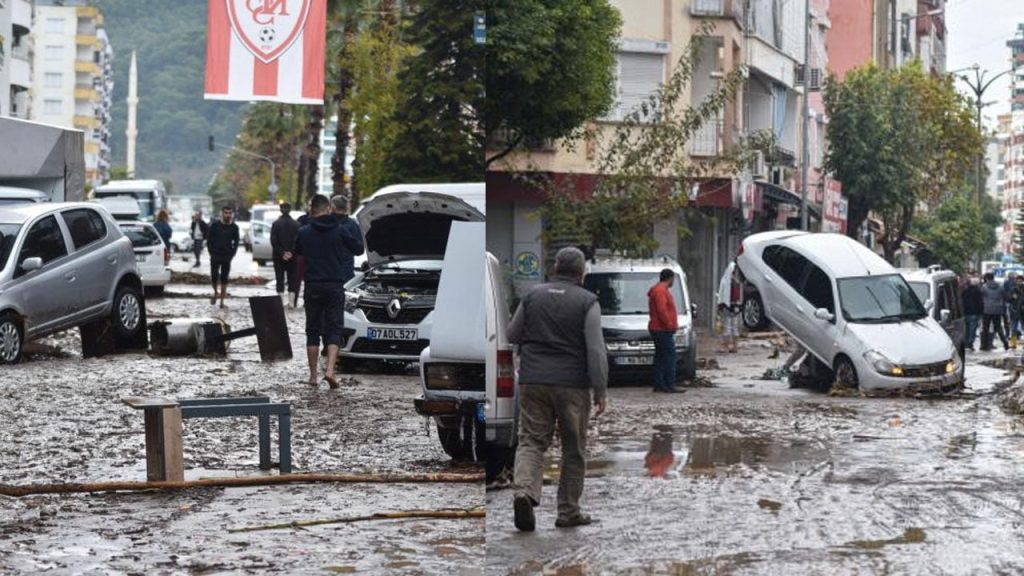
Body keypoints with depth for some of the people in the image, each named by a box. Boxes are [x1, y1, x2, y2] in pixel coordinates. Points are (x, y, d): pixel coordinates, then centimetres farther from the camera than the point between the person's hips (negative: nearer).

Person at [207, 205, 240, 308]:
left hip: (227, 257, 1)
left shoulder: (234, 227, 2)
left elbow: (236, 242, 9)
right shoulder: (215, 225, -2)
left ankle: (222, 301, 5)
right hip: (215, 256, -1)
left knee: (224, 279, 1)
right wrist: (211, 252, -3)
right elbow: (209, 239, 3)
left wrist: (232, 254, -1)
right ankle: (215, 293, 26)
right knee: (214, 277, -2)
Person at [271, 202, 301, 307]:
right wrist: (291, 252, -9)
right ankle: (292, 301, 2)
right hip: (293, 257, 1)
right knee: (292, 279, 7)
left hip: (279, 257, -1)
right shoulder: (296, 224, 0)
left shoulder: (276, 224, -2)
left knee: (280, 279, 4)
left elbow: (273, 241, -8)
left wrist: (281, 253, -8)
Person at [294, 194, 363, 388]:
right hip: (335, 286, -1)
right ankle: (330, 370, -15)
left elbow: (298, 251, 12)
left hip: (312, 286, 1)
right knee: (334, 330, 3)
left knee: (312, 331, 10)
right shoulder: (341, 230, -6)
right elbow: (359, 248, 9)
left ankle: (313, 376, 9)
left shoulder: (304, 232, -2)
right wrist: (351, 223, 19)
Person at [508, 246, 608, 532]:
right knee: (573, 449, 9)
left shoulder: (533, 295, 5)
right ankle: (568, 511, 13)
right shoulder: (587, 301, -5)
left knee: (532, 441, 4)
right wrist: (601, 391, -9)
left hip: (533, 381, 2)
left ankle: (524, 490, -21)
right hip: (572, 384, -2)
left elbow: (513, 335, 12)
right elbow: (596, 349, -11)